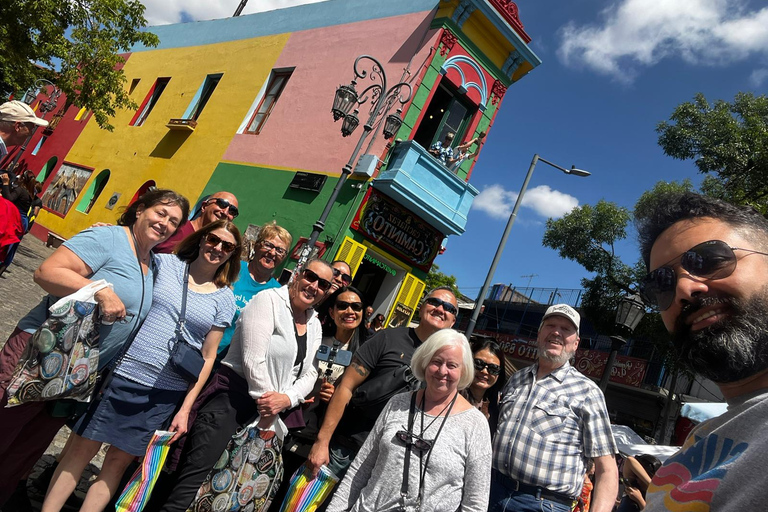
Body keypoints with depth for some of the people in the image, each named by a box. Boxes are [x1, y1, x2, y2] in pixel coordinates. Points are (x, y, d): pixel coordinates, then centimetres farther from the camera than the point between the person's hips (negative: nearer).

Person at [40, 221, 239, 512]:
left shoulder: (225, 300, 2)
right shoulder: (163, 263, 1)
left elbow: (208, 357, 3)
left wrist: (185, 408, 1)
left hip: (163, 394, 0)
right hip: (119, 372, 0)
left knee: (119, 459, 10)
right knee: (82, 448, 8)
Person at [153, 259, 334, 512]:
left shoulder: (315, 325, 10)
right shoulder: (268, 300, -11)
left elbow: (309, 373, 8)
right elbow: (254, 360, -17)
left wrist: (286, 399, -11)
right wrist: (268, 405, -11)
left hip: (267, 413, 7)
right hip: (231, 396, -7)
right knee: (195, 475, -13)